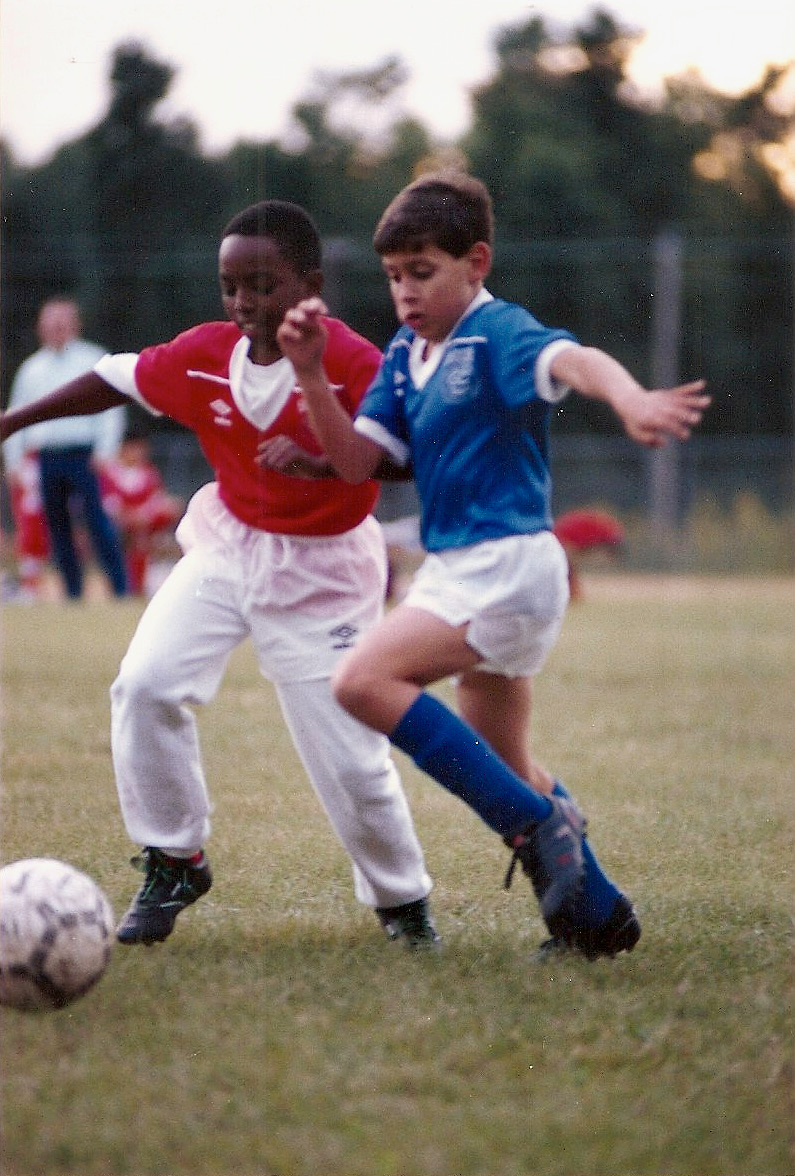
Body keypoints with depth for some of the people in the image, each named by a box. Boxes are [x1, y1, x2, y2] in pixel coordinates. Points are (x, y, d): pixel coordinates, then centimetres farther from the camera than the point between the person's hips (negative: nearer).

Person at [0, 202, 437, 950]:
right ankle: (173, 863, 4)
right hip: (227, 548, 4)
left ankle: (402, 902, 21)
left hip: (321, 568, -4)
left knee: (349, 756, -4)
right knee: (144, 686, -14)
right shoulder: (204, 355, -7)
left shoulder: (351, 363, -22)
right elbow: (117, 381, 7)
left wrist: (323, 464, -46)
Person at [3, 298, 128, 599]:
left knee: (96, 518, -13)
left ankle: (120, 587, -13)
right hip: (45, 458, 5)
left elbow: (111, 407, 0)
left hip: (83, 454, -5)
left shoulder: (92, 360, 5)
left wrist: (104, 450, -12)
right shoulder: (31, 368, 17)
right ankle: (73, 592, 9)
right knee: (57, 526, 4)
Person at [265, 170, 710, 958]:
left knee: (365, 680, -23)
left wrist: (633, 401, -56)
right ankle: (596, 912, 30)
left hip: (506, 563, -10)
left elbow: (573, 362, -35)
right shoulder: (405, 358, 11)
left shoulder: (498, 333, -14)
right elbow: (357, 462, 9)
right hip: (458, 569, 10)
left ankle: (537, 825, -20)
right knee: (501, 766, 19)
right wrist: (310, 374, -5)